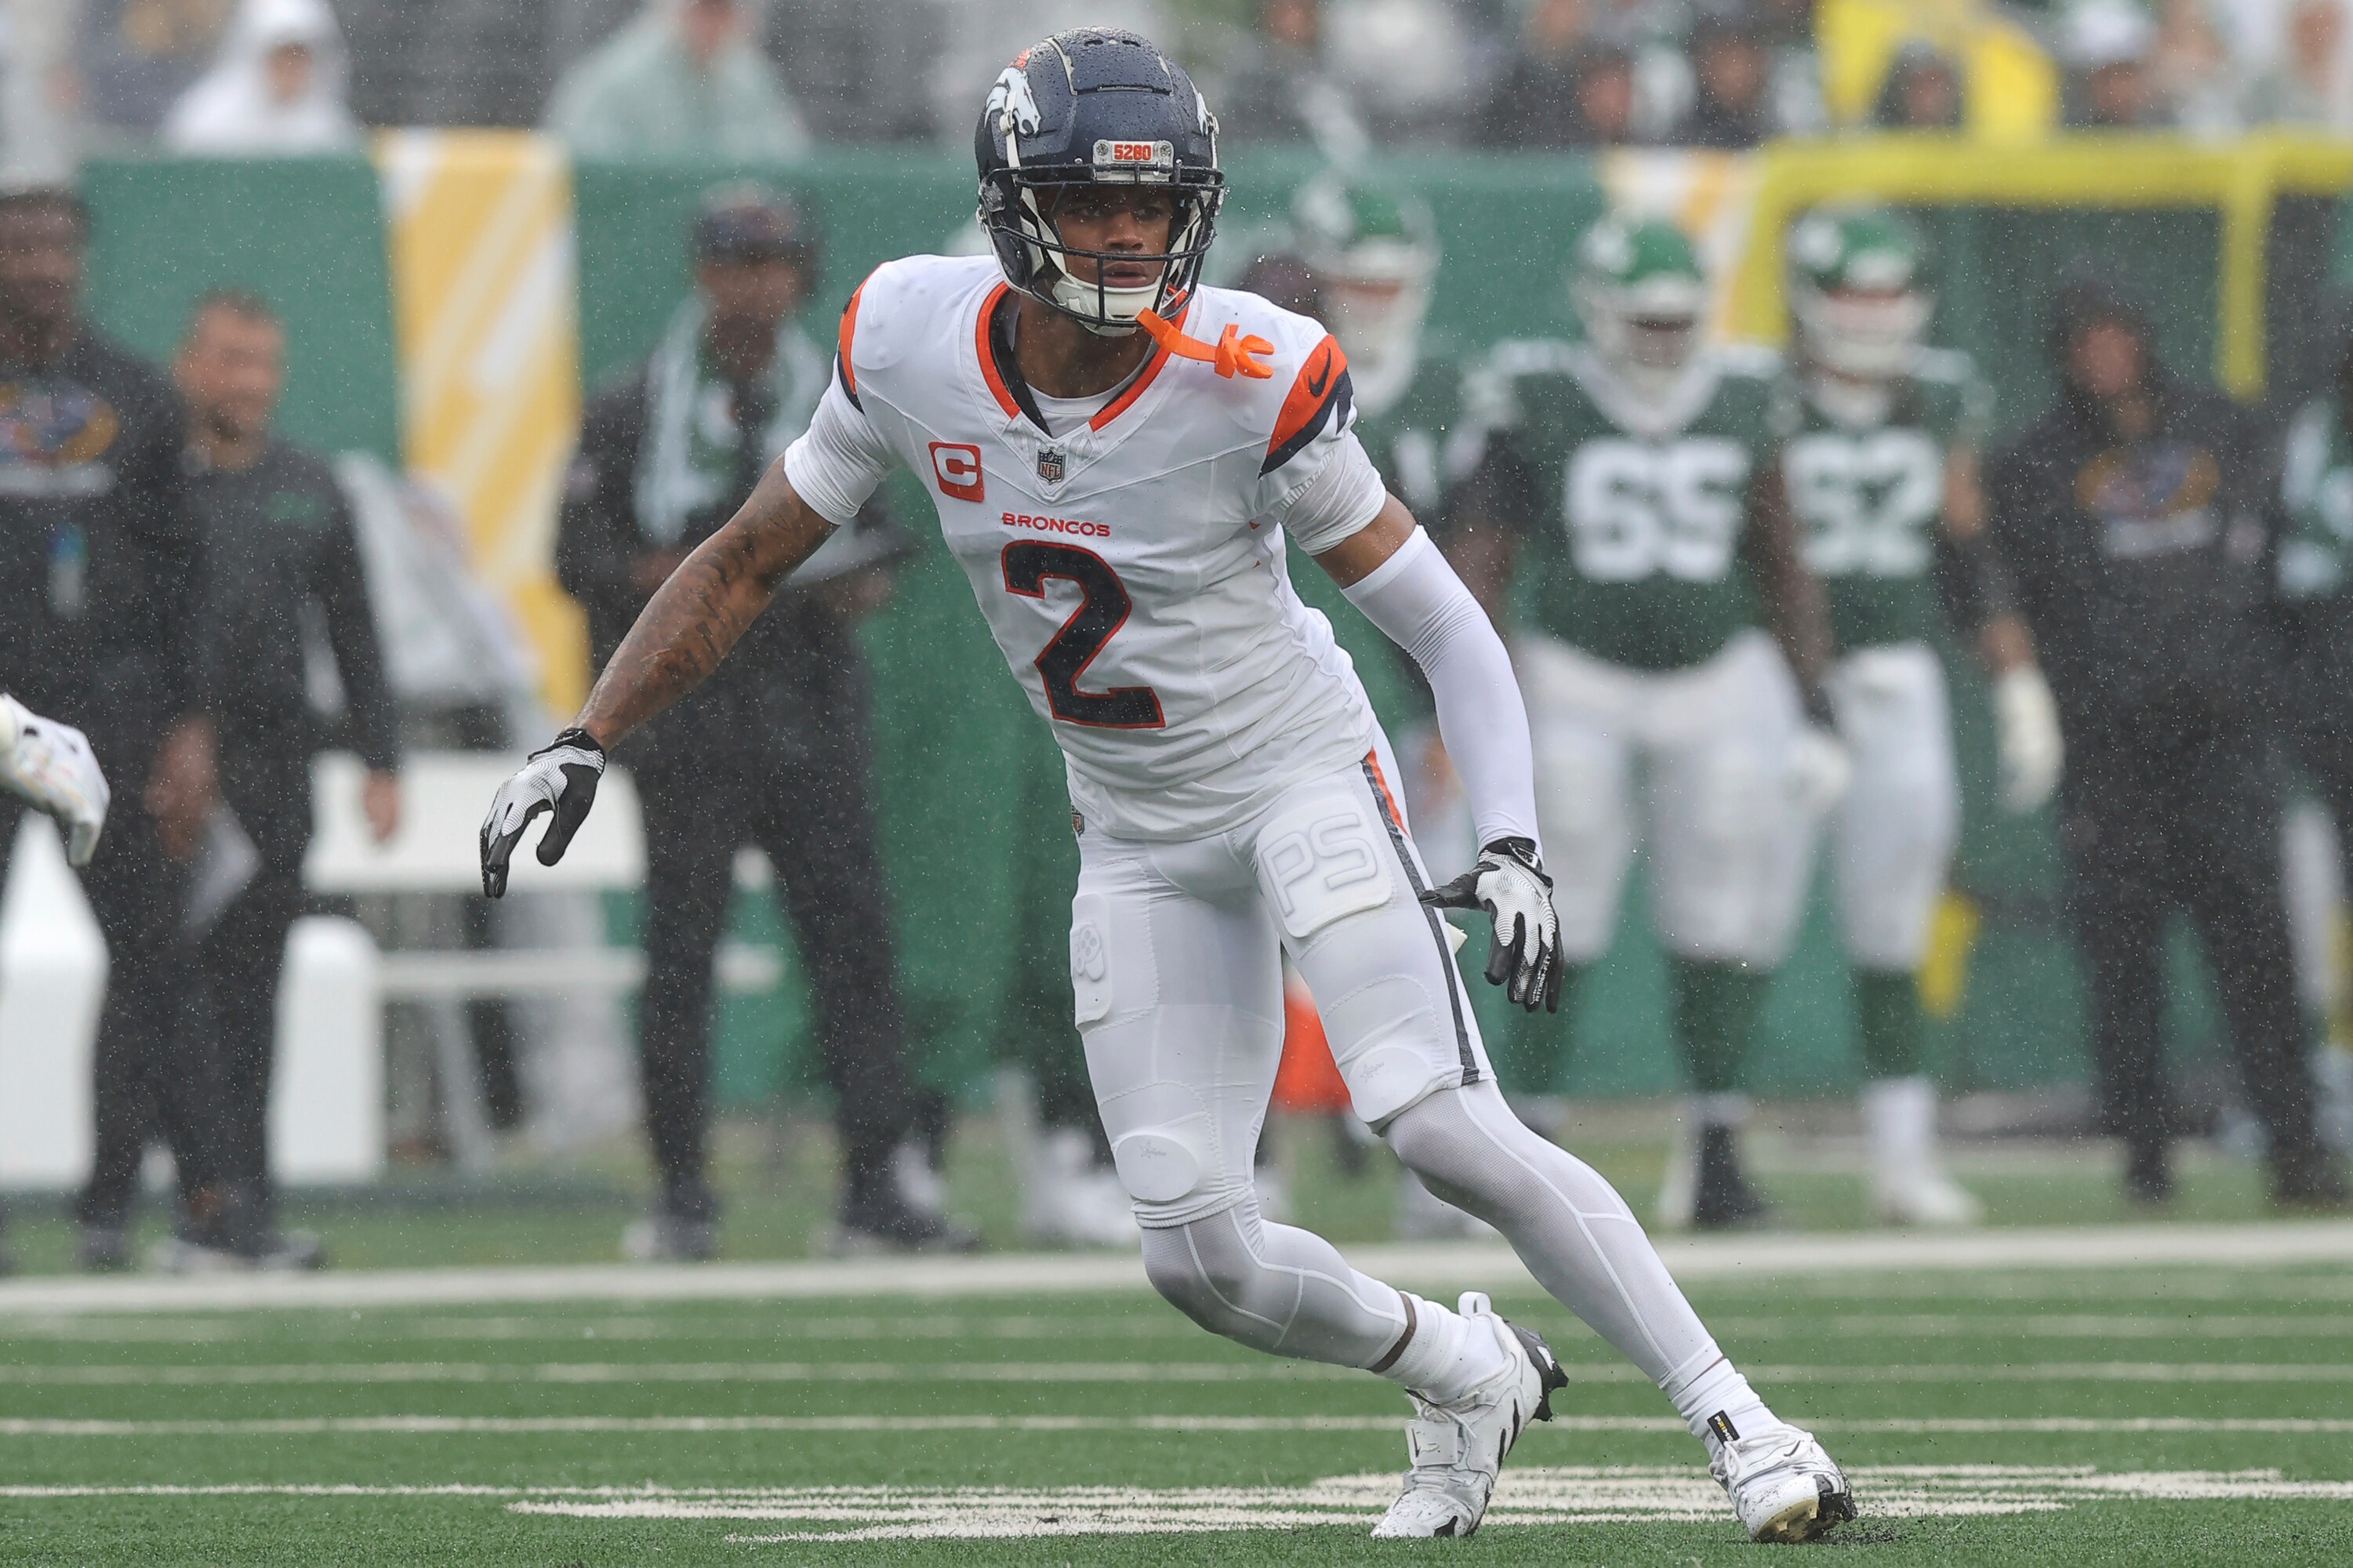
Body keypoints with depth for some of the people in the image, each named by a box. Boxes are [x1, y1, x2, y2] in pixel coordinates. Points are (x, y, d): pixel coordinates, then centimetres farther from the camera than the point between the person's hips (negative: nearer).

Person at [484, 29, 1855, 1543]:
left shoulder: (1251, 379, -22)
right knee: (1199, 1254, -3)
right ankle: (1467, 1374, 24)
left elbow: (1445, 624, -16)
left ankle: (1733, 1417, -14)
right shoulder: (914, 340, -12)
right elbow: (749, 561, 2)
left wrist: (1513, 847, -28)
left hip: (1302, 776, -4)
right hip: (1137, 837, 4)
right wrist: (585, 742, -3)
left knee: (1443, 1127, -23)